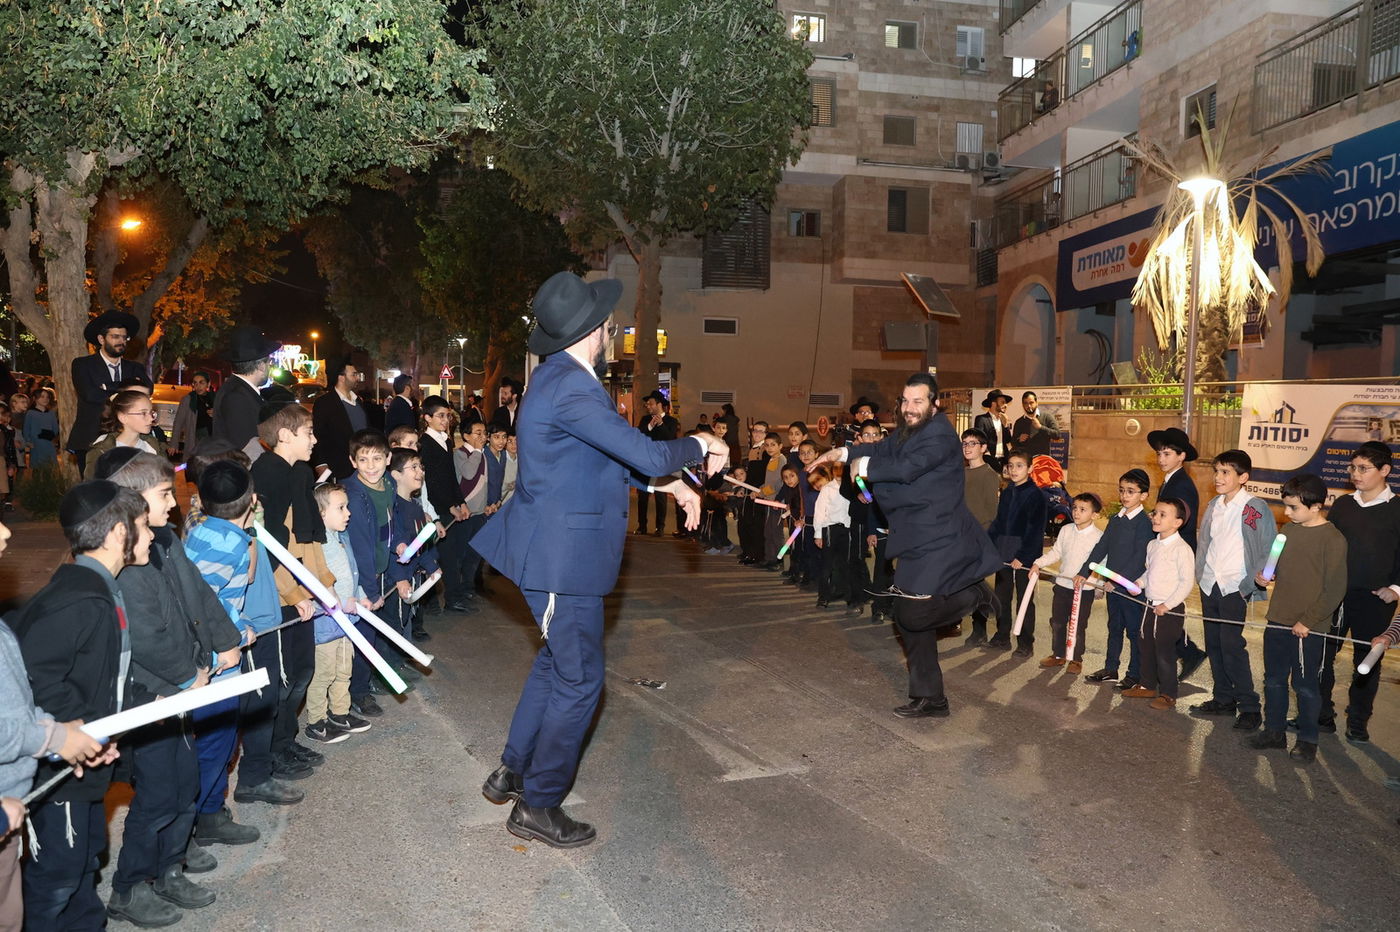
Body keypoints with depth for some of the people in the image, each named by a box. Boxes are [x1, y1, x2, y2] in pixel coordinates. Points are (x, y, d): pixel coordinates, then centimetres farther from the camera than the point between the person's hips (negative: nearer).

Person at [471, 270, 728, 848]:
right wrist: (701, 445, -8)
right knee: (578, 679, 3)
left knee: (556, 660, 24)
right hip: (563, 557, -11)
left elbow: (613, 455, 18)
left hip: (556, 549, 11)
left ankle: (513, 772, 37)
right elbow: (648, 455, -27)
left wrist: (670, 484, 12)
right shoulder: (570, 388, -25)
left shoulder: (561, 376, 9)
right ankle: (538, 806, 18)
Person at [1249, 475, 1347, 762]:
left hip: (1307, 628, -6)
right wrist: (1263, 576, -1)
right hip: (1277, 621, 6)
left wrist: (1308, 620, -16)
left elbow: (1335, 590, -14)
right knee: (1274, 680, 15)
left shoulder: (1333, 539, -13)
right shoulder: (1289, 529, 7)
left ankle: (1307, 739, 21)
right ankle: (1273, 731, 28)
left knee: (1305, 686, 6)